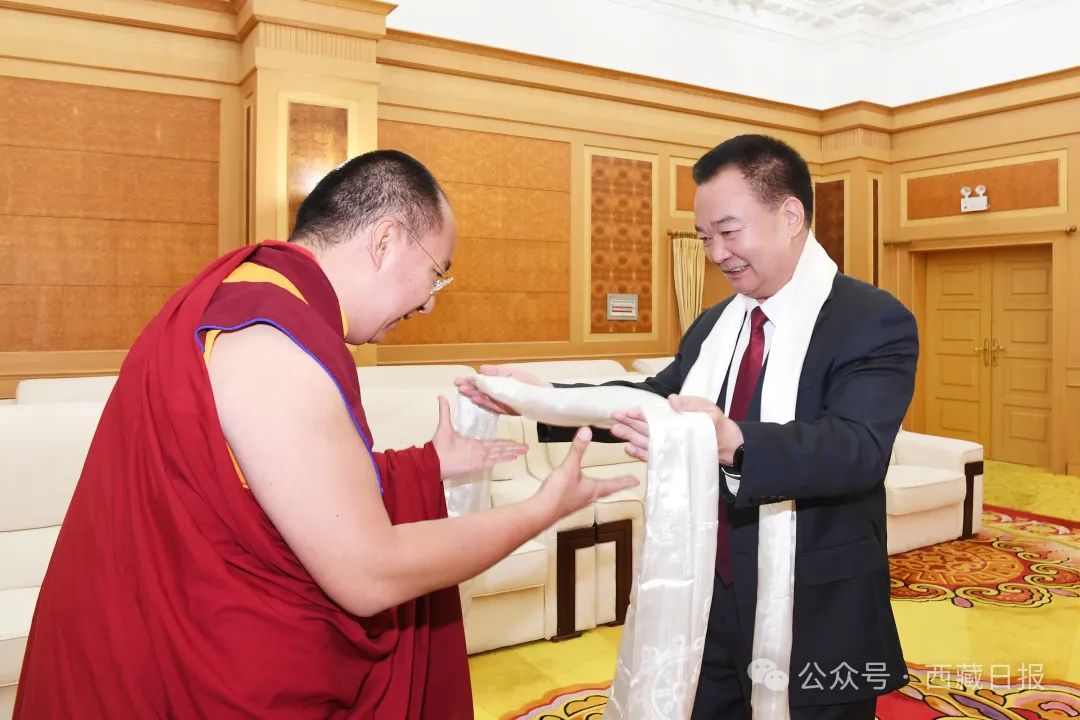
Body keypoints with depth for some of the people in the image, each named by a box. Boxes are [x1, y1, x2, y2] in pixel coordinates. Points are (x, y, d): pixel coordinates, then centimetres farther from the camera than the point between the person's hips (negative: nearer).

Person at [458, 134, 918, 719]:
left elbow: (858, 446, -28)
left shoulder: (875, 322, -14)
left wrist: (732, 443, -47)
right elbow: (654, 400, 10)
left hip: (816, 616, -5)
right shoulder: (712, 325, 7)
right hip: (711, 599, 6)